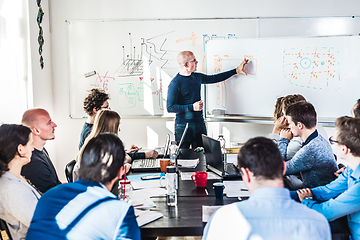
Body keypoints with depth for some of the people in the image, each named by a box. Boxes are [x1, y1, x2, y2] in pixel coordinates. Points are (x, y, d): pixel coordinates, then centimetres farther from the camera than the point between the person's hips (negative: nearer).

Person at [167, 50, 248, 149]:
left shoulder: (197, 77, 10)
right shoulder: (175, 83, -12)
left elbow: (215, 78, 25)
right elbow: (170, 107, -15)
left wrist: (236, 71, 24)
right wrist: (192, 107, -19)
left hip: (200, 123, 7)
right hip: (184, 127, -7)